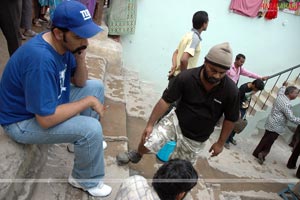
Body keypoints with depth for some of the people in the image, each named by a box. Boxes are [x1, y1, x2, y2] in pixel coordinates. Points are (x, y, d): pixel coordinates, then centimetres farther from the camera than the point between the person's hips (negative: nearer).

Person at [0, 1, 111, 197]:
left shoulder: (64, 44, -9)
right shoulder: (41, 59, -36)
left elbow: (80, 82, 2)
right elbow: (46, 119, -34)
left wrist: (80, 59, -18)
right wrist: (88, 101, -24)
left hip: (49, 101, 9)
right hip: (23, 121, -9)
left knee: (96, 86, 9)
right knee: (92, 129, -24)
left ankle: (85, 142, 25)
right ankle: (86, 180, 6)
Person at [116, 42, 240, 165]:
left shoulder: (231, 90, -22)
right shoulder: (186, 77, -24)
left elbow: (230, 119, -6)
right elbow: (166, 101, -16)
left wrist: (220, 143, -2)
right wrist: (150, 124, -14)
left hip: (195, 139, 1)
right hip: (175, 121, 0)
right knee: (147, 142, -9)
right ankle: (136, 155, 29)